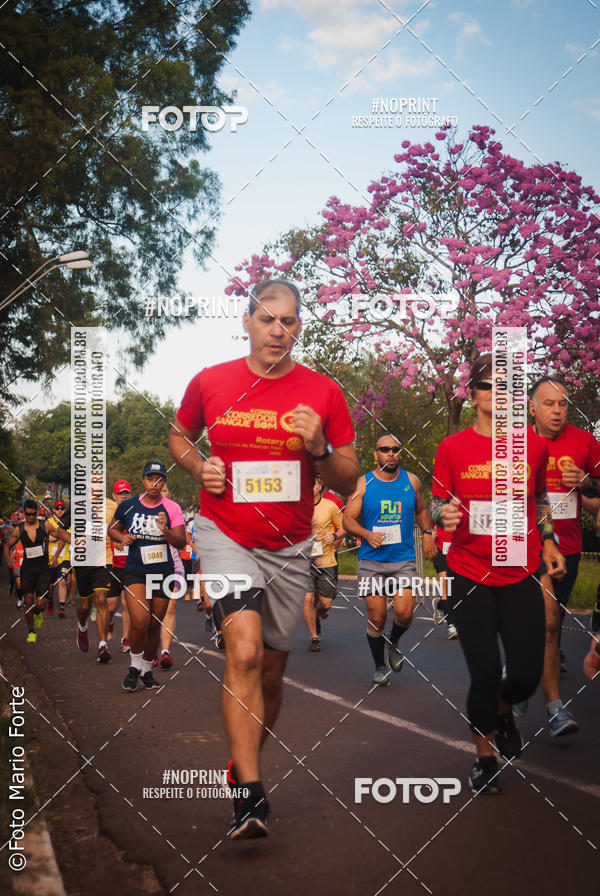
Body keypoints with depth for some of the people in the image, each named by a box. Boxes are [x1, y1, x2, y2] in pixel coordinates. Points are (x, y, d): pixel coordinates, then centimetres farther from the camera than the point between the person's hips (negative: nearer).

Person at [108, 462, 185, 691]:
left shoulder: (172, 508, -3)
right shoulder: (128, 506, 1)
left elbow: (181, 542, -9)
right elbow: (112, 528, 17)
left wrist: (165, 530, -27)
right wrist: (121, 537, -5)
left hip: (163, 572, 1)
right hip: (135, 572, -1)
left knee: (154, 626, 8)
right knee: (139, 621, -20)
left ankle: (147, 670, 28)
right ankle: (135, 665, 4)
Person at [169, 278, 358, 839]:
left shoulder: (323, 393, -3)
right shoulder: (209, 383, -3)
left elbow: (348, 482, 2)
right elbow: (178, 437, 17)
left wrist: (319, 449, -18)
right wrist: (199, 468, -4)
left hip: (288, 549, 2)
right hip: (225, 535, -2)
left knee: (271, 672, 12)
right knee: (244, 651, -23)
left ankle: (245, 764, 37)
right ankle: (250, 795, -19)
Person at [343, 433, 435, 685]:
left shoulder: (411, 481, 7)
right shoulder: (364, 483, 0)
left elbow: (421, 510, 25)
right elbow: (347, 519, -3)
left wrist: (427, 533, 11)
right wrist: (367, 534, -19)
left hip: (404, 560, 1)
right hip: (371, 561, -1)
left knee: (404, 612, -14)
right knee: (377, 618, 0)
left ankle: (394, 644, 20)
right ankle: (379, 667, 22)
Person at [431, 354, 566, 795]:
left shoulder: (535, 445, 1)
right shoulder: (452, 448, -5)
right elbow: (438, 506, 2)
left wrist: (549, 541, 10)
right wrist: (445, 514, -20)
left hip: (521, 576, 2)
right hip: (470, 576, -2)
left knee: (526, 674, -1)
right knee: (485, 673, -1)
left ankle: (502, 710, 37)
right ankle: (484, 756, 24)